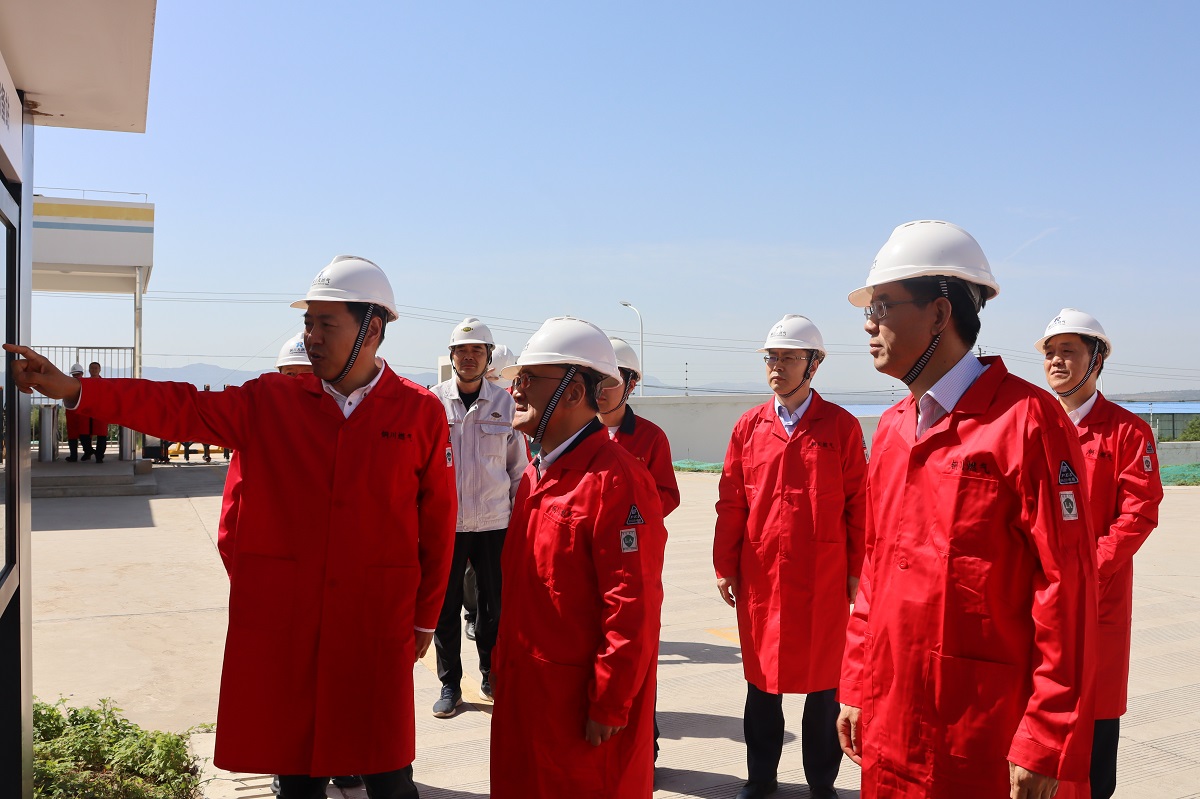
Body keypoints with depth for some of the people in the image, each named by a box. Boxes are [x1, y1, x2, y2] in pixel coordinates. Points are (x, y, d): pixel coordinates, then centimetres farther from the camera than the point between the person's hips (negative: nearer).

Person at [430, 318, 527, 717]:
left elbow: (518, 466, 9)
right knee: (446, 605, 6)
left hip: (494, 522, 1)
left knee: (495, 605, 9)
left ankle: (493, 676, 28)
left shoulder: (505, 403, 3)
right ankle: (450, 685, 21)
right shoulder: (432, 401, -1)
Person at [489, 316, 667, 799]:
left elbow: (632, 611, -21)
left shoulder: (616, 480, -19)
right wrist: (504, 667, 15)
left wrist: (609, 708, -18)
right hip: (524, 695, 8)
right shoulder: (536, 475, 9)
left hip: (582, 710, -8)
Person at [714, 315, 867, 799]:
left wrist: (857, 571, -2)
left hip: (823, 578, -2)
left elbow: (858, 504, -1)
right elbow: (730, 502, 5)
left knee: (823, 684, 9)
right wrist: (725, 568, 3)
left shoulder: (842, 426, -2)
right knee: (762, 679, 13)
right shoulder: (749, 426, 5)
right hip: (760, 575, 2)